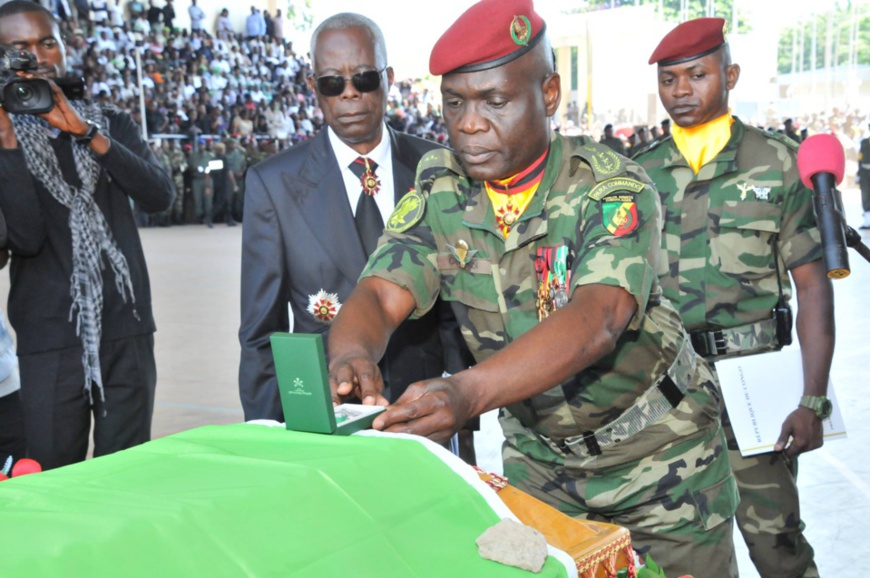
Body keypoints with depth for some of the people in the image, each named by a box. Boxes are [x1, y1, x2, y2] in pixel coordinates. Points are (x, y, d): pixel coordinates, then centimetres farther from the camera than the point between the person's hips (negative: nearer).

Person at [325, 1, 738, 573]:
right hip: (538, 457, 3)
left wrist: (469, 392, -55)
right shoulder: (438, 196, -8)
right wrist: (351, 355, -43)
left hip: (660, 459, -3)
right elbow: (379, 295, -18)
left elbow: (595, 321, -39)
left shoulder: (612, 188, -23)